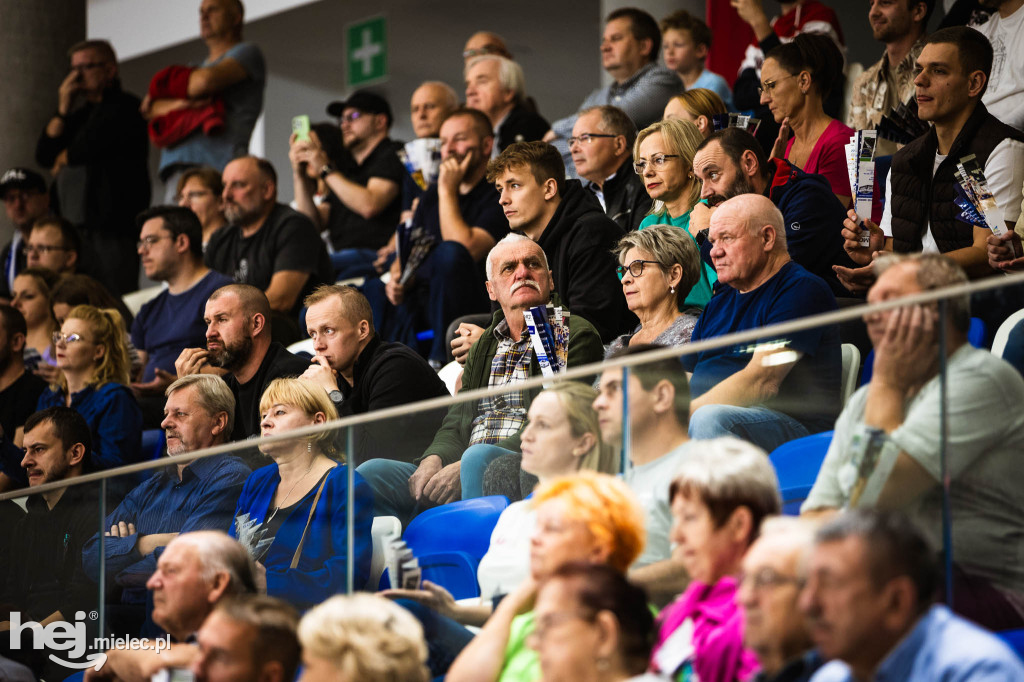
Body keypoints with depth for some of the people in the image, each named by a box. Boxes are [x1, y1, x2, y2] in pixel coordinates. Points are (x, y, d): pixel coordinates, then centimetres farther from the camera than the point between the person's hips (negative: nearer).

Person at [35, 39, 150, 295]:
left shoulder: (125, 108, -1)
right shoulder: (79, 112, 24)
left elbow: (87, 148, -11)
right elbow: (43, 156, 15)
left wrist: (63, 159, 10)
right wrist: (63, 109, 7)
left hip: (112, 226, -7)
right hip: (74, 228, 7)